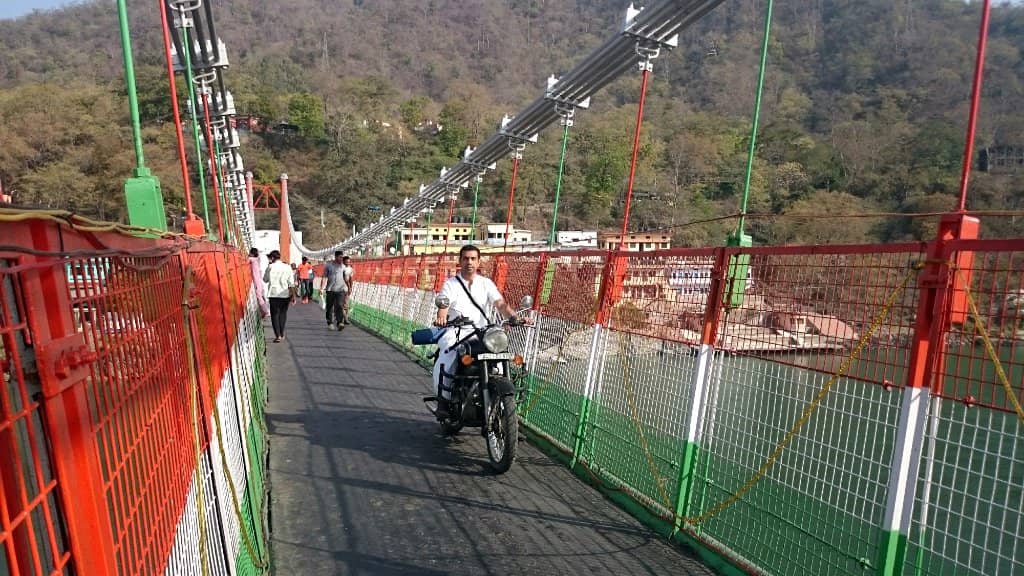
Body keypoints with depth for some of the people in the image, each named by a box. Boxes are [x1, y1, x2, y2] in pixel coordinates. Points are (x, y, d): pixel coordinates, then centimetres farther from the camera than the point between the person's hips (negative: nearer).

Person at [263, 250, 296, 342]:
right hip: (285, 294, 3)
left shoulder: (270, 267, -7)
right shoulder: (287, 267, -1)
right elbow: (291, 283, -1)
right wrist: (293, 296, 3)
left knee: (275, 314, 5)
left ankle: (278, 335, -2)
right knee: (283, 314, 16)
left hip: (274, 294, -2)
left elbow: (265, 279, 7)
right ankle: (282, 334, 23)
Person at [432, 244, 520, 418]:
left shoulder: (486, 283, 11)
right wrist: (441, 317, -37)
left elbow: (500, 304, -3)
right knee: (446, 362, -28)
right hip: (454, 332, -2)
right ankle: (444, 400, -10)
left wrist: (514, 317, -23)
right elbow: (443, 305, -13)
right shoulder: (450, 284, 5)